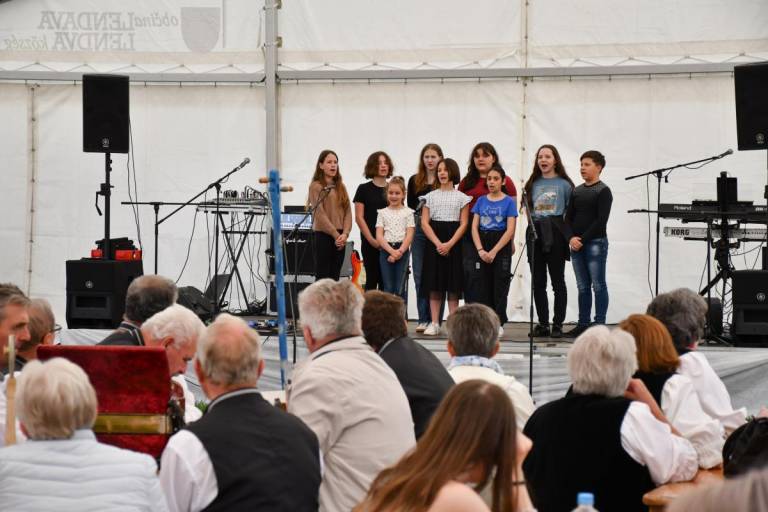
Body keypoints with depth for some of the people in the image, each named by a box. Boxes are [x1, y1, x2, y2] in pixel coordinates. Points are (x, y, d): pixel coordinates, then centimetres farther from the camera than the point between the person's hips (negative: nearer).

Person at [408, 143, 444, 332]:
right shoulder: (414, 181, 12)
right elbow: (410, 206, 13)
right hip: (419, 230, 3)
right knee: (419, 275, 2)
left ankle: (436, 320, 2)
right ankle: (423, 319, 7)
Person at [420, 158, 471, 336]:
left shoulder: (461, 197, 4)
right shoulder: (430, 196, 9)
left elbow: (463, 224, -2)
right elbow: (424, 223, 1)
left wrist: (449, 244, -15)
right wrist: (438, 243, -12)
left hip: (454, 243, -1)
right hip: (433, 242, 1)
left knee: (453, 284, -2)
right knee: (434, 284, 0)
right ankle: (434, 323, 3)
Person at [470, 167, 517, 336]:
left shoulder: (509, 202, -2)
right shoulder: (481, 201, 7)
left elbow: (510, 230, -9)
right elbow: (474, 227, 3)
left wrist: (494, 251, -16)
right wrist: (480, 250, -11)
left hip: (501, 246, -3)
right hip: (482, 244, 3)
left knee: (500, 284, -1)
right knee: (482, 284, 2)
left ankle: (498, 323, 4)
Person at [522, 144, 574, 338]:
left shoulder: (564, 184, -1)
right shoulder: (533, 184, 12)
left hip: (555, 234, -4)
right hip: (535, 233, 4)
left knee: (558, 280, 0)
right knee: (538, 282, 5)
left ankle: (558, 324, 3)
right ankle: (542, 323, 11)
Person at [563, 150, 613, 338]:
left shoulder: (603, 191, -4)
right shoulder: (576, 191, 14)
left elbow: (601, 220, -12)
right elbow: (568, 218, 12)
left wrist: (583, 239, -14)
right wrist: (571, 238, -6)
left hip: (595, 243, -6)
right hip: (576, 245, 6)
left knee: (598, 285, -4)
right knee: (582, 286, 8)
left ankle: (599, 325, -3)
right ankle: (583, 324, 11)